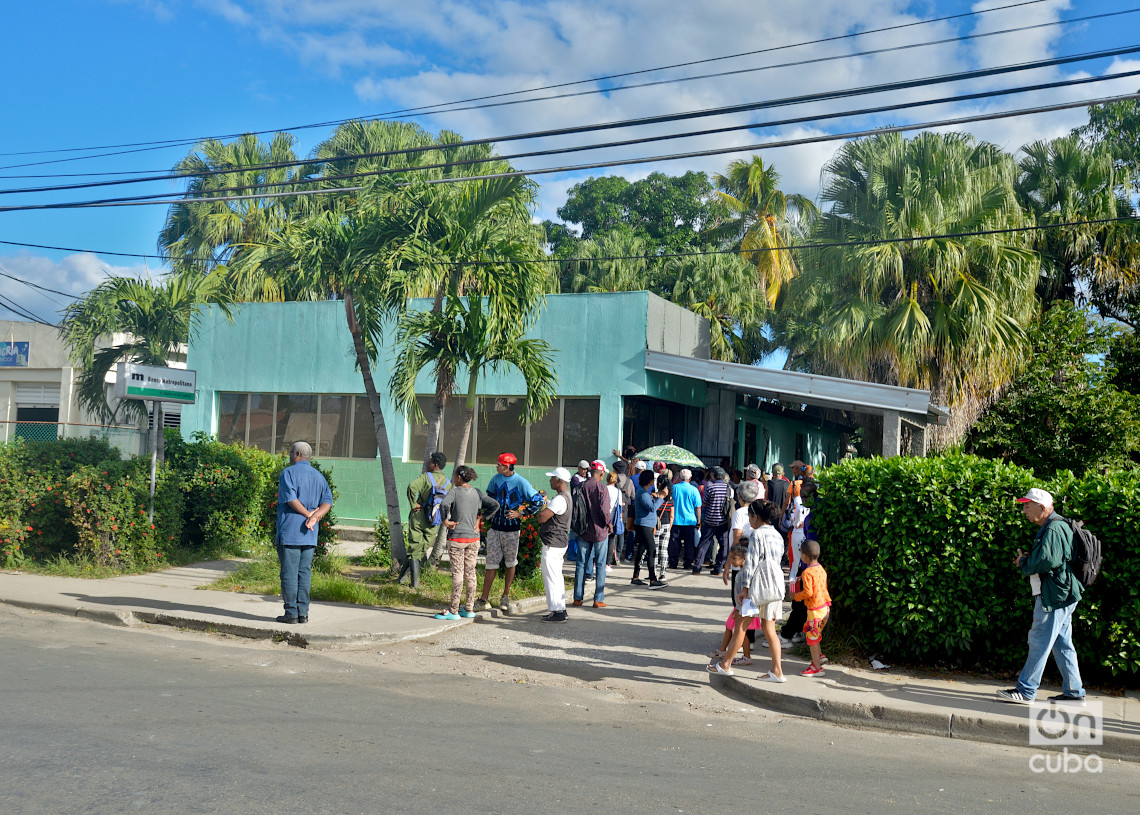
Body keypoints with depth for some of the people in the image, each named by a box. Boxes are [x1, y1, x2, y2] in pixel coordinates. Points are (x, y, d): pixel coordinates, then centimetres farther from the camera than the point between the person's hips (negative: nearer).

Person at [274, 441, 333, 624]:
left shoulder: (289, 472, -3)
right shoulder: (319, 476, 15)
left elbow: (291, 499, -16)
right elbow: (327, 501, 3)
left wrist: (308, 515, -8)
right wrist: (315, 517, -10)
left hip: (289, 531, -6)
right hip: (310, 534, 6)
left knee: (289, 573, -2)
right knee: (305, 572, 8)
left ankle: (291, 613, -1)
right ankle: (303, 612, 7)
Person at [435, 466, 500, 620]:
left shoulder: (455, 492, -10)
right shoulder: (477, 493, 6)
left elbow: (444, 504, -28)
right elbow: (495, 505, 5)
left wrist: (445, 520, -14)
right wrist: (480, 519, 7)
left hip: (457, 538, -5)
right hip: (473, 538, 5)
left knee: (457, 573, -3)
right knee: (470, 572, 11)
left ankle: (453, 611, 0)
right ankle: (470, 609, 17)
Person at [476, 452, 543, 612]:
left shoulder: (521, 483, -12)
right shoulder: (496, 478, 5)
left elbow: (538, 502, -11)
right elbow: (489, 495, 25)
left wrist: (520, 513, -12)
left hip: (511, 529, -4)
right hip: (495, 527, 4)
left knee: (510, 563, 8)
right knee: (491, 563, 3)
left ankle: (505, 596, 21)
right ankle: (484, 600, 5)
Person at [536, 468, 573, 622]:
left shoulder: (559, 499, -20)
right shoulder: (566, 496, 14)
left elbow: (542, 517, -24)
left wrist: (537, 507, -5)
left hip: (552, 544, -11)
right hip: (560, 542, 11)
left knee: (551, 578, -6)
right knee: (557, 577, 16)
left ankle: (557, 612, -4)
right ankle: (561, 609, 22)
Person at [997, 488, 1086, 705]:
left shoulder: (1054, 529, -16)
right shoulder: (1049, 527, 18)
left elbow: (1045, 562, -25)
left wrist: (1023, 563, -7)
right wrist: (1027, 561, 5)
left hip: (1054, 595, -11)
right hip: (1059, 596, 11)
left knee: (1039, 643, -6)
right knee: (1062, 644, 13)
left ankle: (1026, 691, -1)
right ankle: (1074, 692, 18)